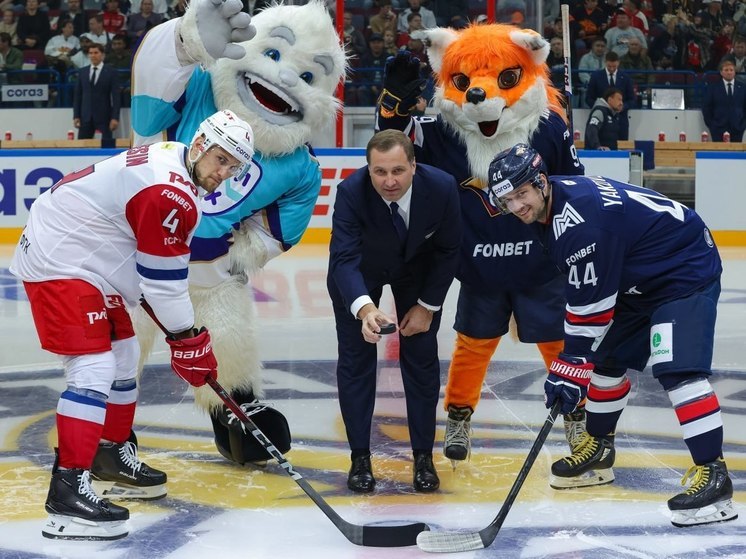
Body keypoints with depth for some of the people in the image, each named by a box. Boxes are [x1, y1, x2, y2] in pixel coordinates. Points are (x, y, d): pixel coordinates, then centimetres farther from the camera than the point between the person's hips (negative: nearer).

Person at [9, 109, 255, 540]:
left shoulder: (168, 160, 7)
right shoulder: (169, 193, -25)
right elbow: (164, 280, -19)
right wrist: (188, 339, -8)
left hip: (87, 260, 11)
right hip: (58, 263, -11)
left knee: (122, 358, 20)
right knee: (94, 369, -18)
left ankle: (113, 457, 37)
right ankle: (69, 488, -23)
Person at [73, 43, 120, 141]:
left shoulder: (111, 72, 0)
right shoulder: (83, 72, 10)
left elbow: (116, 96, -4)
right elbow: (77, 95, 11)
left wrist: (115, 118, -12)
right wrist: (76, 116, 3)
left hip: (104, 117, -3)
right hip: (86, 117, 3)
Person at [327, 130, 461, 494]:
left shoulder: (441, 188, -32)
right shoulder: (351, 192, -38)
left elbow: (447, 251, -16)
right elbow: (344, 258, -45)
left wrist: (427, 306, -14)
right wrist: (364, 308, -63)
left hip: (417, 269, 1)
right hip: (359, 272, -1)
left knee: (421, 356, 0)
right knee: (355, 357, -3)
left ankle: (424, 456, 11)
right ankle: (360, 457, 8)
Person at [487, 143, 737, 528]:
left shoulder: (580, 218, -30)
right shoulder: (547, 209, 1)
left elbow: (590, 306, -27)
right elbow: (582, 292, 14)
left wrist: (571, 368, -21)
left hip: (686, 271, -11)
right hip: (640, 279, 11)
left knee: (676, 368, -23)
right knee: (607, 356, 16)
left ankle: (712, 473, -23)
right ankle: (598, 450, 32)